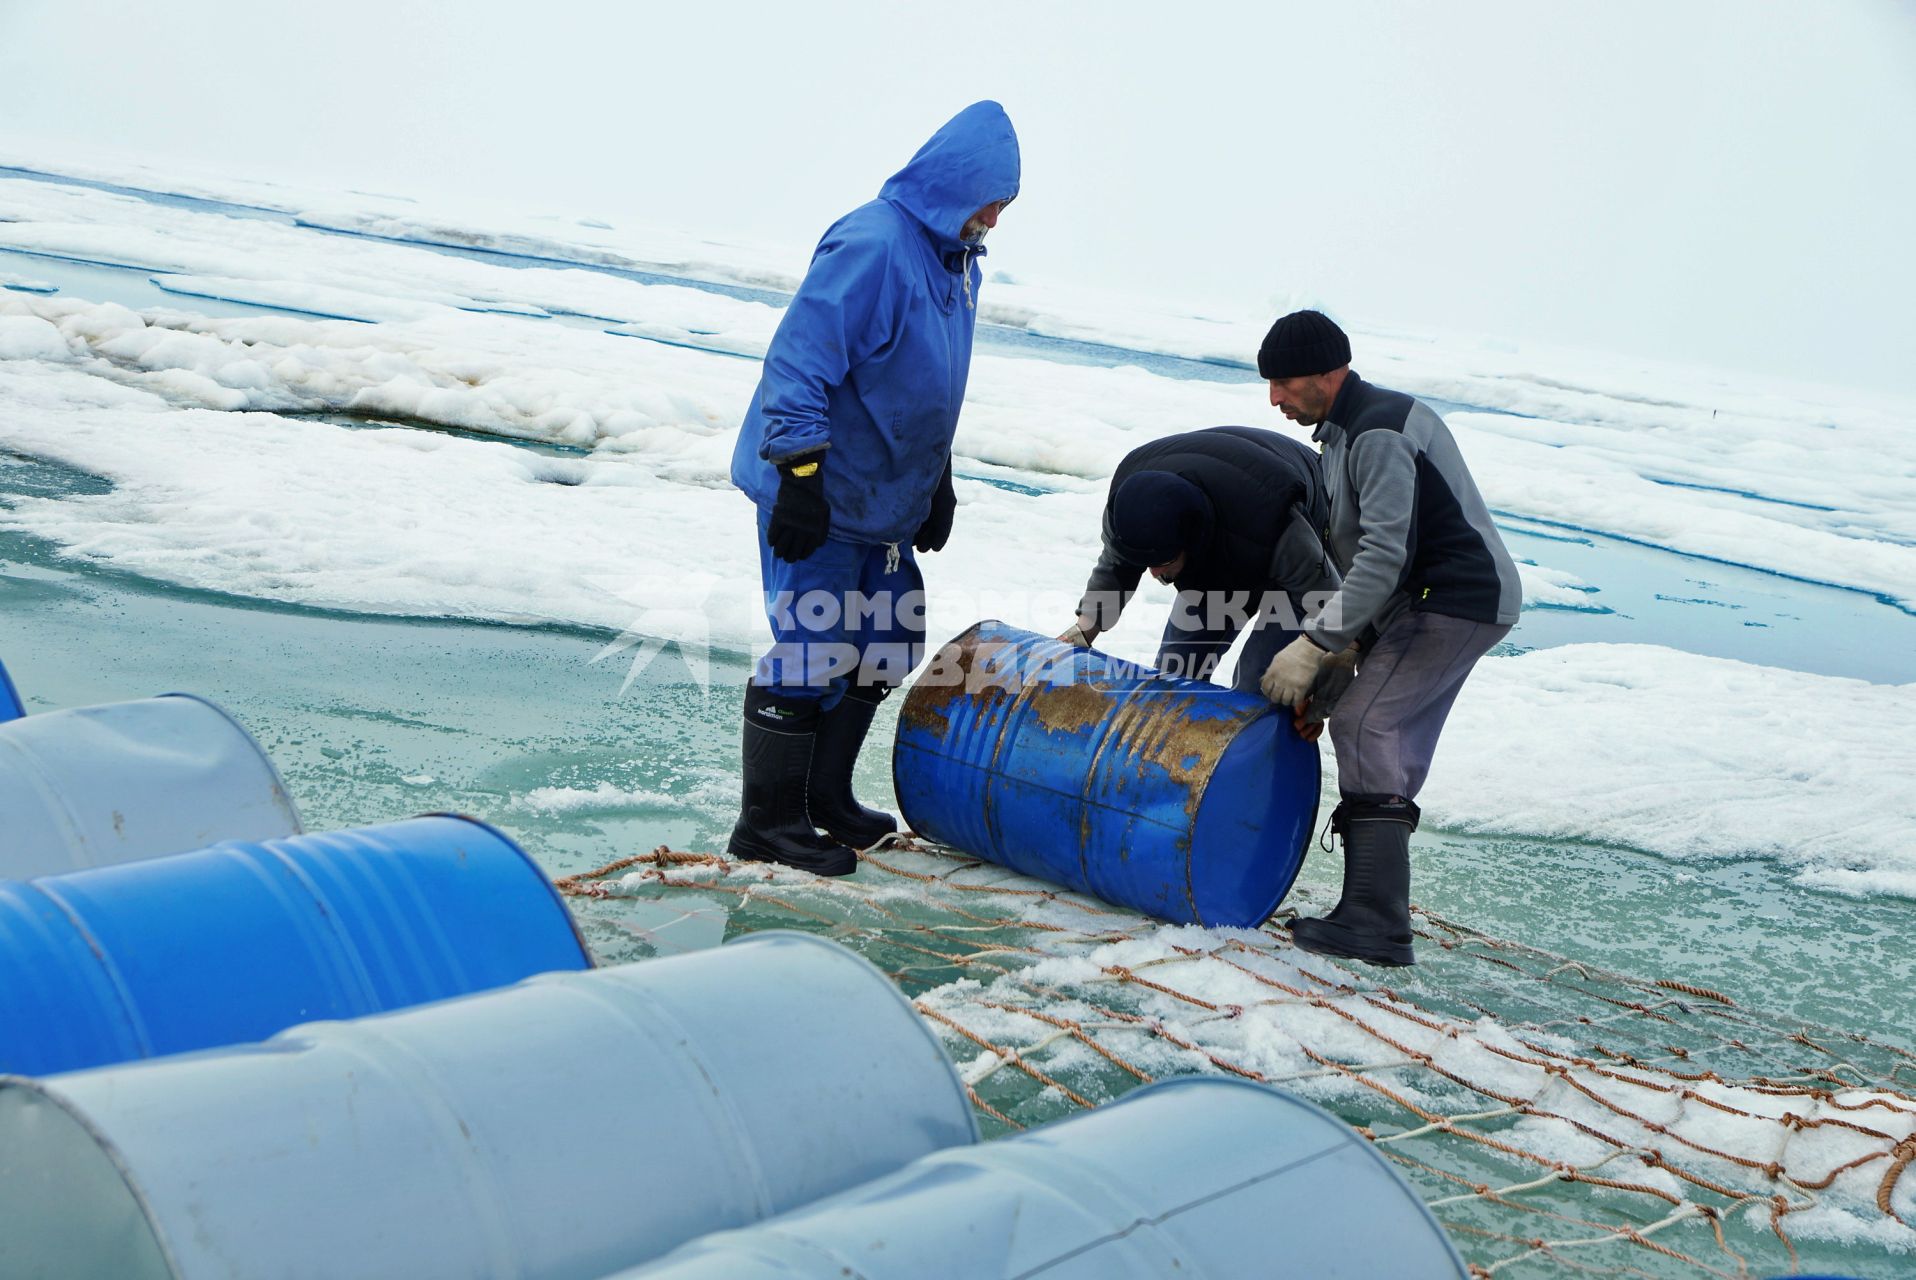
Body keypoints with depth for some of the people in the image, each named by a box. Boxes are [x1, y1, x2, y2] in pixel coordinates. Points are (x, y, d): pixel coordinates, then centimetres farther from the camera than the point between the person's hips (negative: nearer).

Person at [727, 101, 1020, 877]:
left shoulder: (957, 259, 11)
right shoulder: (872, 246, -21)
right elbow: (797, 362, -24)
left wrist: (937, 483, 23)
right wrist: (801, 477, -27)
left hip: (881, 495, 10)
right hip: (818, 496, -10)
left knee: (885, 646, 15)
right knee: (811, 649, -5)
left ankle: (823, 796, 30)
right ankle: (768, 822, 8)